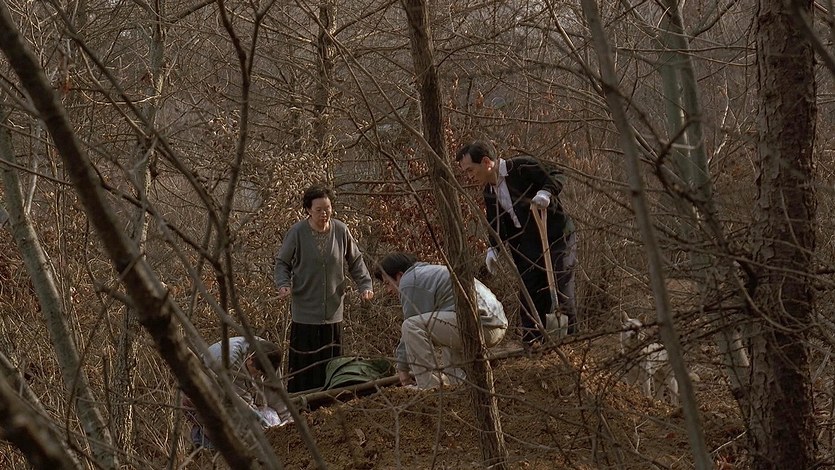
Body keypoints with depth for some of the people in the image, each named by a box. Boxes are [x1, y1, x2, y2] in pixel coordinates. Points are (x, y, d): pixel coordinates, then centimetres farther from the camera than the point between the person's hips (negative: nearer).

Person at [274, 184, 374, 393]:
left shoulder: (341, 231, 0)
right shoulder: (296, 233, -8)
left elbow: (355, 261, 12)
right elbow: (282, 262, 3)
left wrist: (365, 285, 0)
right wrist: (284, 284, -15)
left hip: (333, 311, 3)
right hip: (305, 311, -3)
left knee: (331, 362, 9)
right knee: (304, 362, -2)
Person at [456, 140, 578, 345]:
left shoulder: (522, 167, -12)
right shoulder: (489, 193, 11)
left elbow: (557, 176, -13)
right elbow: (496, 226, 17)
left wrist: (546, 192, -32)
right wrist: (494, 248, -1)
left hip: (558, 238, -7)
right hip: (527, 247, 7)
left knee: (561, 291, -9)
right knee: (528, 297, 4)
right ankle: (531, 345, 9)